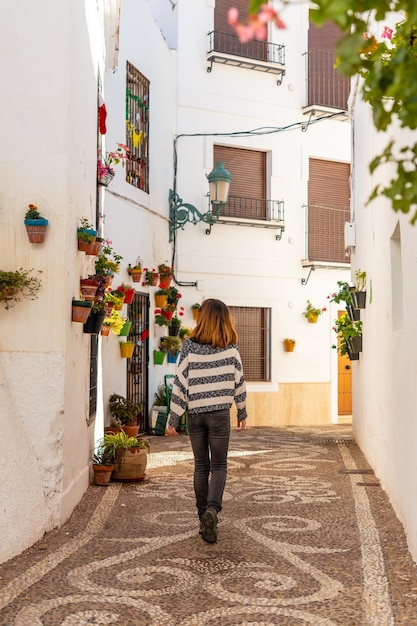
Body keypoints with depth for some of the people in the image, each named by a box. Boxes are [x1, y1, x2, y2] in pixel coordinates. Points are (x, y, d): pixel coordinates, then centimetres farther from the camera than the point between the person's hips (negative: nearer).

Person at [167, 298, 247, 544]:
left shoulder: (190, 346, -6)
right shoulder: (230, 347, -4)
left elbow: (180, 383, -6)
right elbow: (239, 381, 2)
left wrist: (173, 419, 1)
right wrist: (242, 413, 14)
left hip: (195, 414, 1)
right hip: (219, 413, -1)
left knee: (201, 466, 13)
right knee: (219, 466, 7)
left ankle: (204, 515, 17)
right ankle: (212, 508, -16)